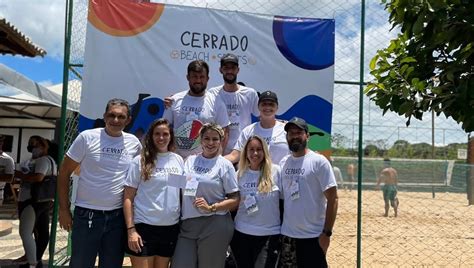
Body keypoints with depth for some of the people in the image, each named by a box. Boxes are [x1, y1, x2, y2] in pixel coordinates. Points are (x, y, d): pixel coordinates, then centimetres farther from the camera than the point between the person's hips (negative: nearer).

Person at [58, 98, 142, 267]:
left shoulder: (134, 143, 1)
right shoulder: (87, 137, -6)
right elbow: (64, 172, -1)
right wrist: (63, 209, -3)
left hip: (118, 217, 3)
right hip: (86, 214, -2)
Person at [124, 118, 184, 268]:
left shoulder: (178, 160, 7)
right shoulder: (140, 161, -3)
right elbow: (128, 198, -5)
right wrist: (131, 229, -12)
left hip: (171, 228, 4)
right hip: (144, 227, -4)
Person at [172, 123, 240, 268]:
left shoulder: (225, 165, -1)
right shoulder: (190, 160, 10)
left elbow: (235, 200, -3)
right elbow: (182, 190, 18)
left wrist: (211, 208, -15)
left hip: (215, 225, -3)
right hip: (187, 223, 4)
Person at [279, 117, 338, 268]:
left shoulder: (319, 161, -9)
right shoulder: (283, 163, 8)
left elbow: (332, 198, -11)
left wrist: (327, 232, -15)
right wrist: (278, 229, 12)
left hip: (313, 236, -5)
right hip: (287, 234, 5)